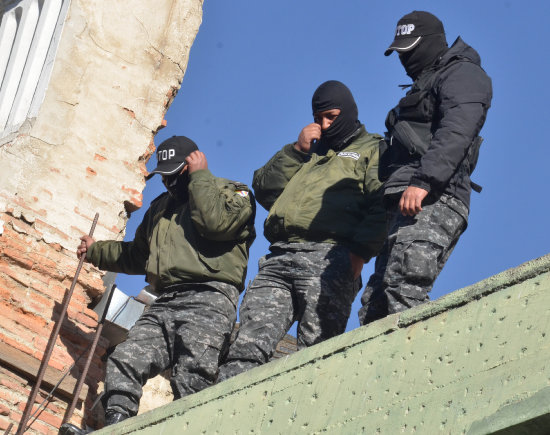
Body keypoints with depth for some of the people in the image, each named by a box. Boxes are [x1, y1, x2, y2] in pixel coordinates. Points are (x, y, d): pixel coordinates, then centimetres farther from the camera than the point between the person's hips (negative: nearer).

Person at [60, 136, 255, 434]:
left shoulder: (231, 192, 9)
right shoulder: (161, 206, 33)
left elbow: (216, 221, -16)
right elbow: (138, 254, 46)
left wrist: (199, 176, -4)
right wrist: (96, 251, 45)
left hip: (208, 300, -7)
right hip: (165, 303, 7)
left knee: (192, 380, -20)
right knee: (125, 360, -15)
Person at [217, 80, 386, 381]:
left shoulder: (371, 150, 17)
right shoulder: (307, 151, 35)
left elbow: (382, 206, -2)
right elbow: (264, 190, 23)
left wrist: (359, 252, -16)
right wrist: (297, 150, 13)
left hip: (328, 259, -5)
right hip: (278, 259, 5)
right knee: (246, 346, -11)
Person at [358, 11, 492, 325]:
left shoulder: (462, 73, 4)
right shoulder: (425, 85, 34)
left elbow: (456, 133, -15)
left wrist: (423, 181, -26)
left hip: (433, 201, -10)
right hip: (405, 204, 10)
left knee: (404, 285, -26)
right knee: (374, 305, 0)